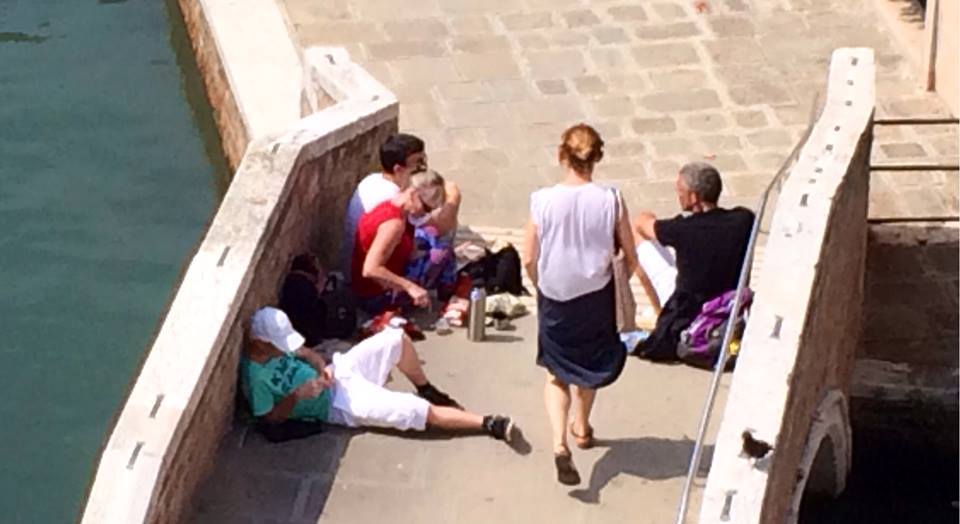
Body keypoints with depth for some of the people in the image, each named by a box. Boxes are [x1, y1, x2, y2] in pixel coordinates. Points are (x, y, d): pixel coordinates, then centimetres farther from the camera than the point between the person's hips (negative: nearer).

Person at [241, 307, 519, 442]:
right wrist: (297, 395, -29)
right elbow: (270, 418, -17)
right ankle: (488, 424, -7)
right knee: (419, 410, -16)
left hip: (337, 371, 8)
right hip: (339, 406, -8)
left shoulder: (274, 344, -3)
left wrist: (319, 365, -9)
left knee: (396, 339, 1)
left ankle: (427, 391, 26)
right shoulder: (255, 377, -24)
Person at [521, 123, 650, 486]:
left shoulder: (543, 201, -17)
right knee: (589, 363, 27)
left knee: (556, 371, 14)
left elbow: (529, 260, -9)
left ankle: (559, 443, -7)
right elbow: (630, 257, -7)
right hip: (595, 295, 1)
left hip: (554, 296, -1)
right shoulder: (611, 200, -16)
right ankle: (581, 429, 46)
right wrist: (618, 285, 13)